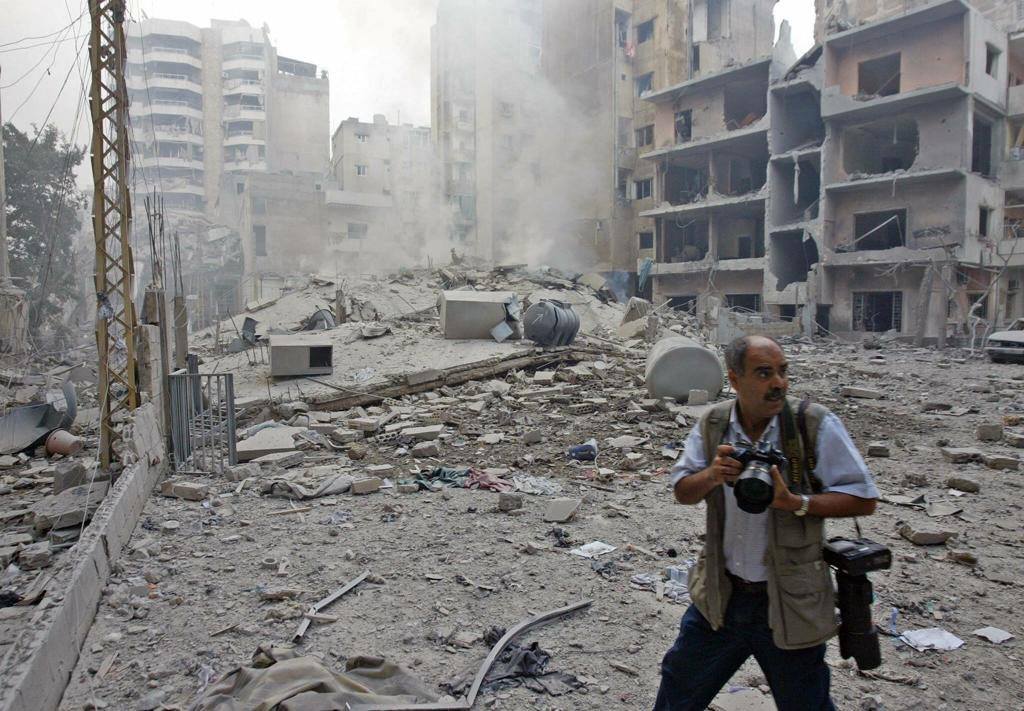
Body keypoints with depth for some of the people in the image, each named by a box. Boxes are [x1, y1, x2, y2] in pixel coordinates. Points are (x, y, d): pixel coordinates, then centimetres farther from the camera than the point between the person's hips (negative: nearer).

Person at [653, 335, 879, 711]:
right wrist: (712, 476, -24)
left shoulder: (816, 424, -14)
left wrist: (793, 501, -26)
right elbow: (682, 491, -2)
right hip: (721, 595, 3)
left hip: (789, 601, -3)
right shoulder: (713, 424, -3)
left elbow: (864, 499, -12)